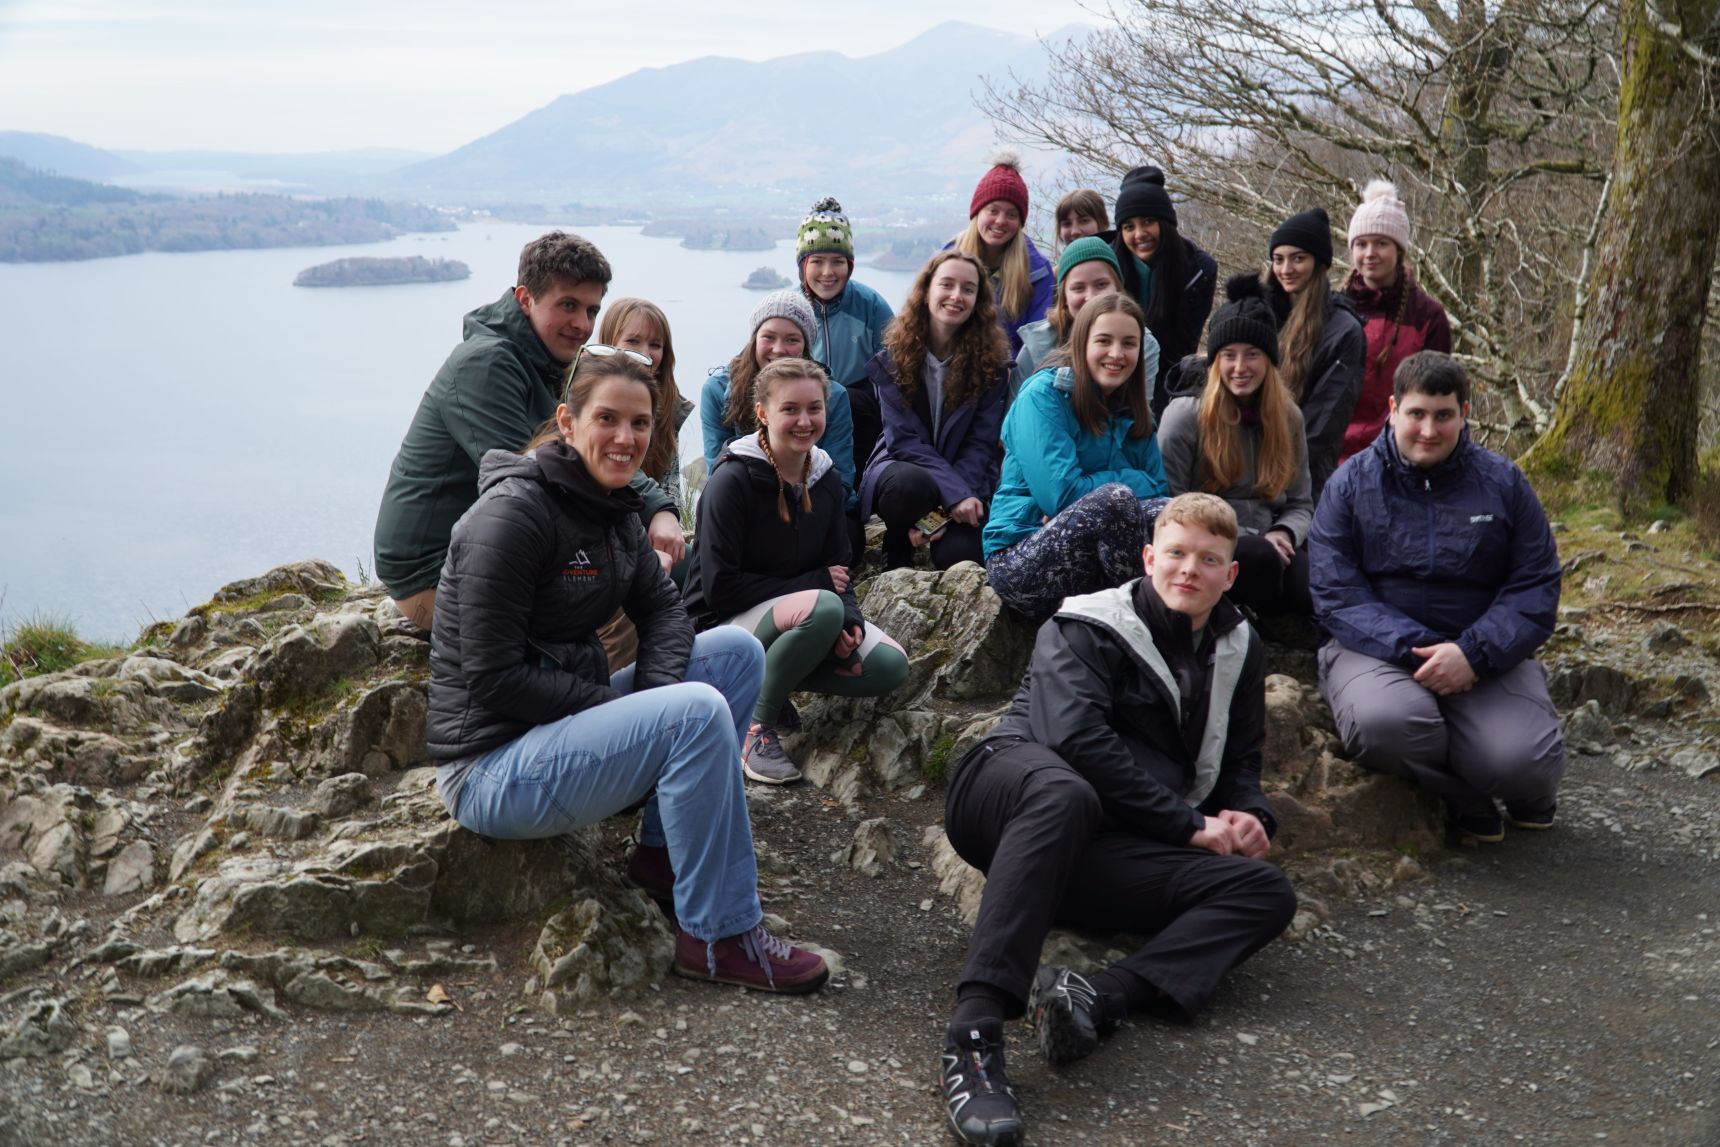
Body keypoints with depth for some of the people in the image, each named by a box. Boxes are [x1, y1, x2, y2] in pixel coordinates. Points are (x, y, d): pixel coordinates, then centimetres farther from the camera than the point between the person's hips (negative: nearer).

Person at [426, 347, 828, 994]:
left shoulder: (612, 509, 7)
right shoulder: (513, 514, -19)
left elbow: (661, 609, 12)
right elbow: (493, 678, -22)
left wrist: (654, 695, -9)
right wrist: (621, 706, -18)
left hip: (567, 718, 9)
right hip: (493, 766, -9)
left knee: (738, 651, 2)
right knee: (698, 711, -27)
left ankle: (664, 853, 3)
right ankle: (718, 938, -15)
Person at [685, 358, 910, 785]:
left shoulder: (825, 477, 3)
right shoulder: (732, 480, -17)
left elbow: (837, 569, 6)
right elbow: (719, 587, -20)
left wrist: (848, 619, -17)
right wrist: (813, 584, -17)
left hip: (793, 613, 7)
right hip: (727, 623, -7)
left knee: (891, 666, -12)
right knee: (824, 607, -35)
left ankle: (771, 678, 5)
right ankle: (756, 723, -15)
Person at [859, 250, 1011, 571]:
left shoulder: (992, 360, -3)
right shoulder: (893, 358, -5)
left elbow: (981, 443, -7)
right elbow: (904, 439, -12)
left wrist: (949, 509, -21)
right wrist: (955, 494, -26)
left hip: (966, 476, 1)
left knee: (960, 555, -28)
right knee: (910, 483, -37)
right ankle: (897, 547, -4)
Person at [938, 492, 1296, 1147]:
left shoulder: (1238, 652, 20)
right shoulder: (1087, 627, 3)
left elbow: (1240, 762, 29)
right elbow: (1078, 738, -13)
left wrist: (1251, 816, 3)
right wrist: (1192, 826, -13)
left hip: (1102, 854, 5)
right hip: (1013, 781, -5)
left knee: (1267, 894, -16)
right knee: (1066, 795, -42)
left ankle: (1102, 998, -40)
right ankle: (973, 1036, -52)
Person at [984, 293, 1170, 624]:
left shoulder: (1132, 410, 10)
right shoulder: (1042, 395, -9)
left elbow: (1159, 489, 3)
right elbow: (1061, 495, -18)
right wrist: (1133, 482, -6)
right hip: (1020, 559, -5)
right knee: (1116, 498, -30)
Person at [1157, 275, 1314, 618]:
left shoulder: (1288, 417, 13)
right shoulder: (1184, 415, -3)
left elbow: (1300, 503, 15)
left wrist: (1283, 534, -11)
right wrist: (1252, 539, -15)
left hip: (1267, 542, 4)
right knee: (1259, 555, -38)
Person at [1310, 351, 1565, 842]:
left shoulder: (1503, 482, 6)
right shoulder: (1352, 483, 2)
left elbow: (1535, 588, 0)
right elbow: (1336, 595, -6)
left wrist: (1472, 654, -18)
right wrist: (1416, 649, -20)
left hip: (1484, 656, 1)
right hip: (1378, 648, -1)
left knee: (1524, 760, -24)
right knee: (1384, 722, -35)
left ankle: (1526, 789, 18)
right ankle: (1464, 796, -1)